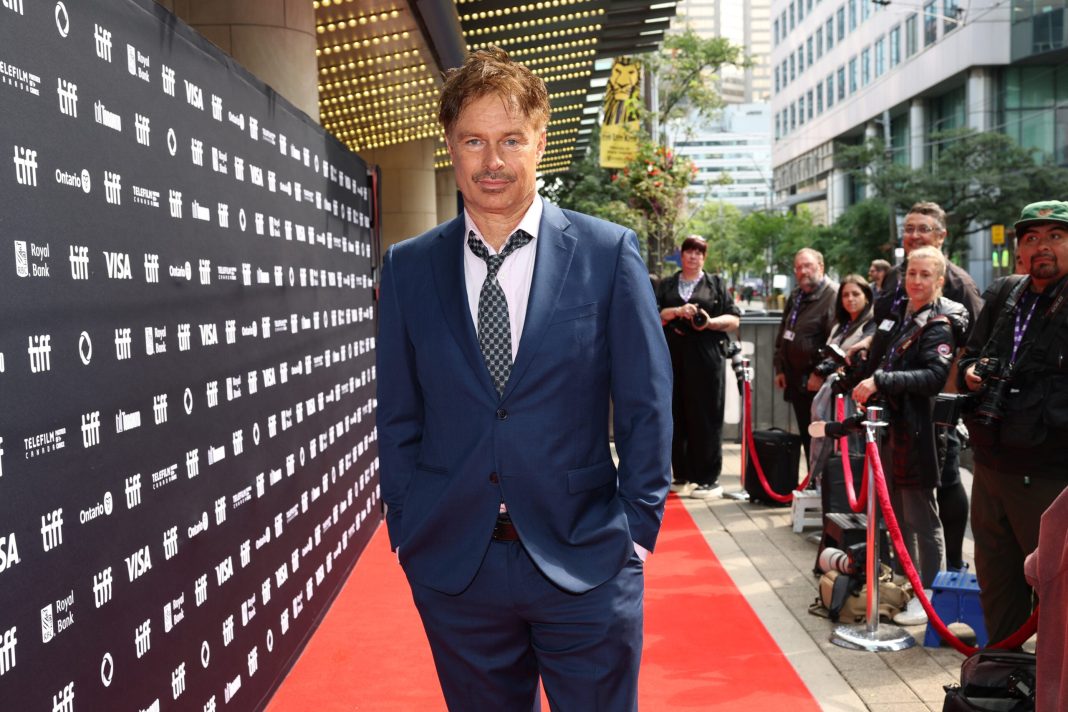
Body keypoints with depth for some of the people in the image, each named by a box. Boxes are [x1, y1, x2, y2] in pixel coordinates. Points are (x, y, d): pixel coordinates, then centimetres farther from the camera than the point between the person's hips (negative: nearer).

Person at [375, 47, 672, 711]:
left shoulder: (609, 252, -2)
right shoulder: (408, 267, 4)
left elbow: (647, 405, 0)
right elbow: (398, 416, 8)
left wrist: (638, 526, -3)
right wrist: (408, 532, 3)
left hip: (586, 562, -2)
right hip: (452, 567, 2)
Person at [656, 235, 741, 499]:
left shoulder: (716, 284, 13)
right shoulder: (667, 285, 18)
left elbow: (734, 320, 8)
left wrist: (711, 322, -10)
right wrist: (677, 311, -11)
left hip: (706, 358, -2)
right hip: (673, 357, 2)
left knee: (706, 417, -4)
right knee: (677, 416, 1)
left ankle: (708, 478, 0)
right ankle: (682, 475, 8)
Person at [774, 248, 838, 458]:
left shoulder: (833, 296, -13)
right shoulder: (796, 297, 17)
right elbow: (782, 334, 23)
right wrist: (780, 368, 17)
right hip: (796, 381, 8)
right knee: (806, 436, 13)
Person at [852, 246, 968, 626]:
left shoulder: (940, 324, -11)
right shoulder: (905, 319, 14)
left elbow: (934, 376, -24)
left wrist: (881, 380, -28)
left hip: (918, 431, -9)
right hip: (894, 426, 9)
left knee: (922, 516, -2)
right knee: (896, 512, 17)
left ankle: (929, 594, 5)